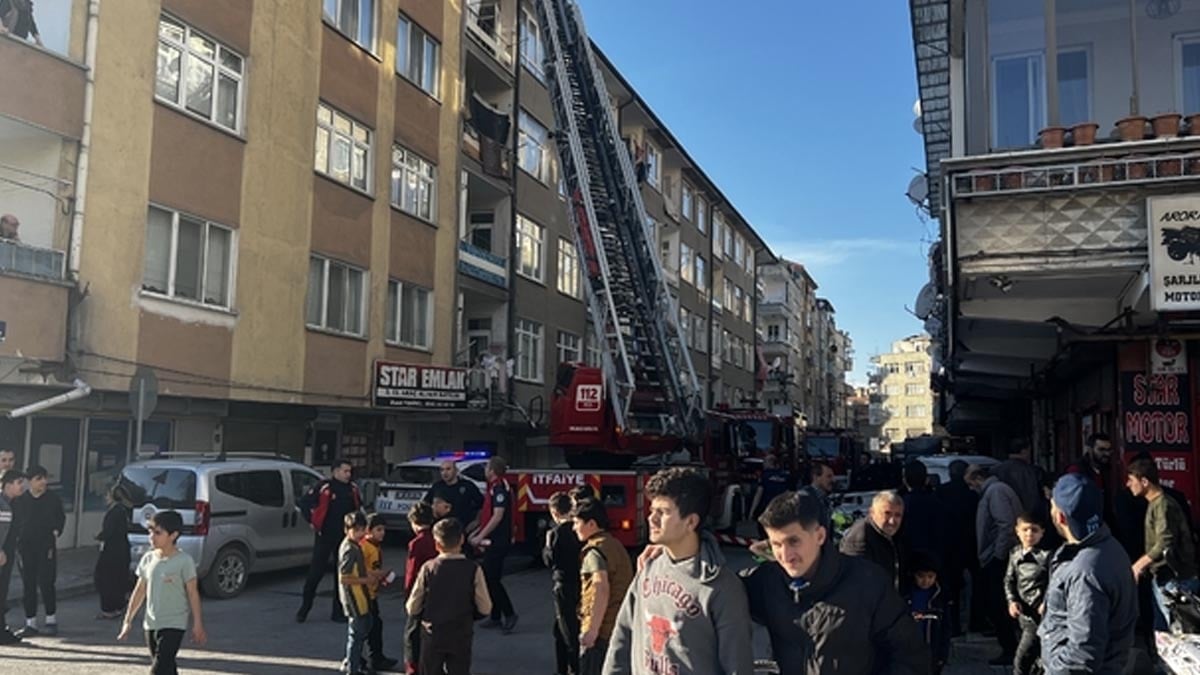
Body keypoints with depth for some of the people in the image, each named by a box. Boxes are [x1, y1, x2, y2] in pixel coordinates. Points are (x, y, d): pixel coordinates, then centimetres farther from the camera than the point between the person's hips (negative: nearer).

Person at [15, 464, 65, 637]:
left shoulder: (54, 498, 3)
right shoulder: (20, 500, 3)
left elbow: (61, 518, 11)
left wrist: (55, 533, -2)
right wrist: (18, 542, -2)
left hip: (47, 547, -1)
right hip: (26, 548, 2)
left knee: (46, 583, -4)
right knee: (28, 585, 6)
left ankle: (51, 621, 9)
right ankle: (30, 624, 14)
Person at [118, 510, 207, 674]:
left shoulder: (184, 561, -12)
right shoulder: (148, 559, 4)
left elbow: (192, 593, -9)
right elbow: (140, 591, 11)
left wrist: (197, 624, -9)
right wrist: (128, 621, 12)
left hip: (174, 625, -6)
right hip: (151, 624, 6)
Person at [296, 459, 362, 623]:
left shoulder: (353, 489, 6)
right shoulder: (324, 487, -11)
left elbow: (358, 507, 23)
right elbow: (304, 502, -8)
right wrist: (311, 522, -7)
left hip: (345, 537, 5)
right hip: (325, 536, -5)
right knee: (316, 572, -2)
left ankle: (338, 612, 16)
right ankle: (304, 607, 14)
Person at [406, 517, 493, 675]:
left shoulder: (428, 568, -11)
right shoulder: (473, 569, -12)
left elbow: (412, 608, -6)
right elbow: (485, 609, -8)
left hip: (432, 636, 0)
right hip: (461, 637, 0)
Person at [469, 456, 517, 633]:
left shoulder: (499, 487, -16)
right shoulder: (494, 487, 15)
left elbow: (498, 516, -22)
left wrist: (480, 537, -19)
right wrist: (477, 532, 18)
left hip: (498, 541, -10)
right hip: (493, 540, 10)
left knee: (492, 578, -9)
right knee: (489, 578, 12)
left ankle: (509, 614, -4)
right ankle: (496, 618, 18)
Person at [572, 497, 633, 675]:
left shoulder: (594, 550, -14)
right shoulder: (614, 544, 14)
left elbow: (601, 589, -26)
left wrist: (592, 629, -27)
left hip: (602, 629, -9)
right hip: (618, 626, 9)